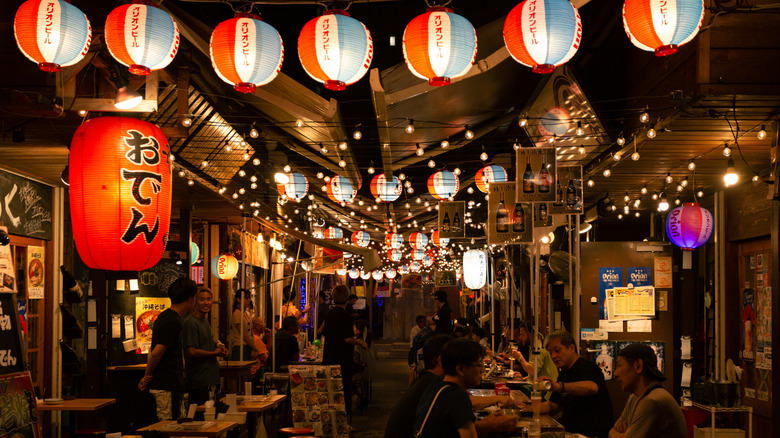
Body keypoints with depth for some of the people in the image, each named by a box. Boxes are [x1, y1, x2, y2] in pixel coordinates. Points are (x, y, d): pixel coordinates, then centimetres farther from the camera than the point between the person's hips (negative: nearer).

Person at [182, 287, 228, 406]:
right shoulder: (190, 322, -18)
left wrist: (219, 345, 9)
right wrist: (215, 353, -11)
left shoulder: (205, 320, 14)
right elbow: (192, 352, -23)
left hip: (211, 377, 10)